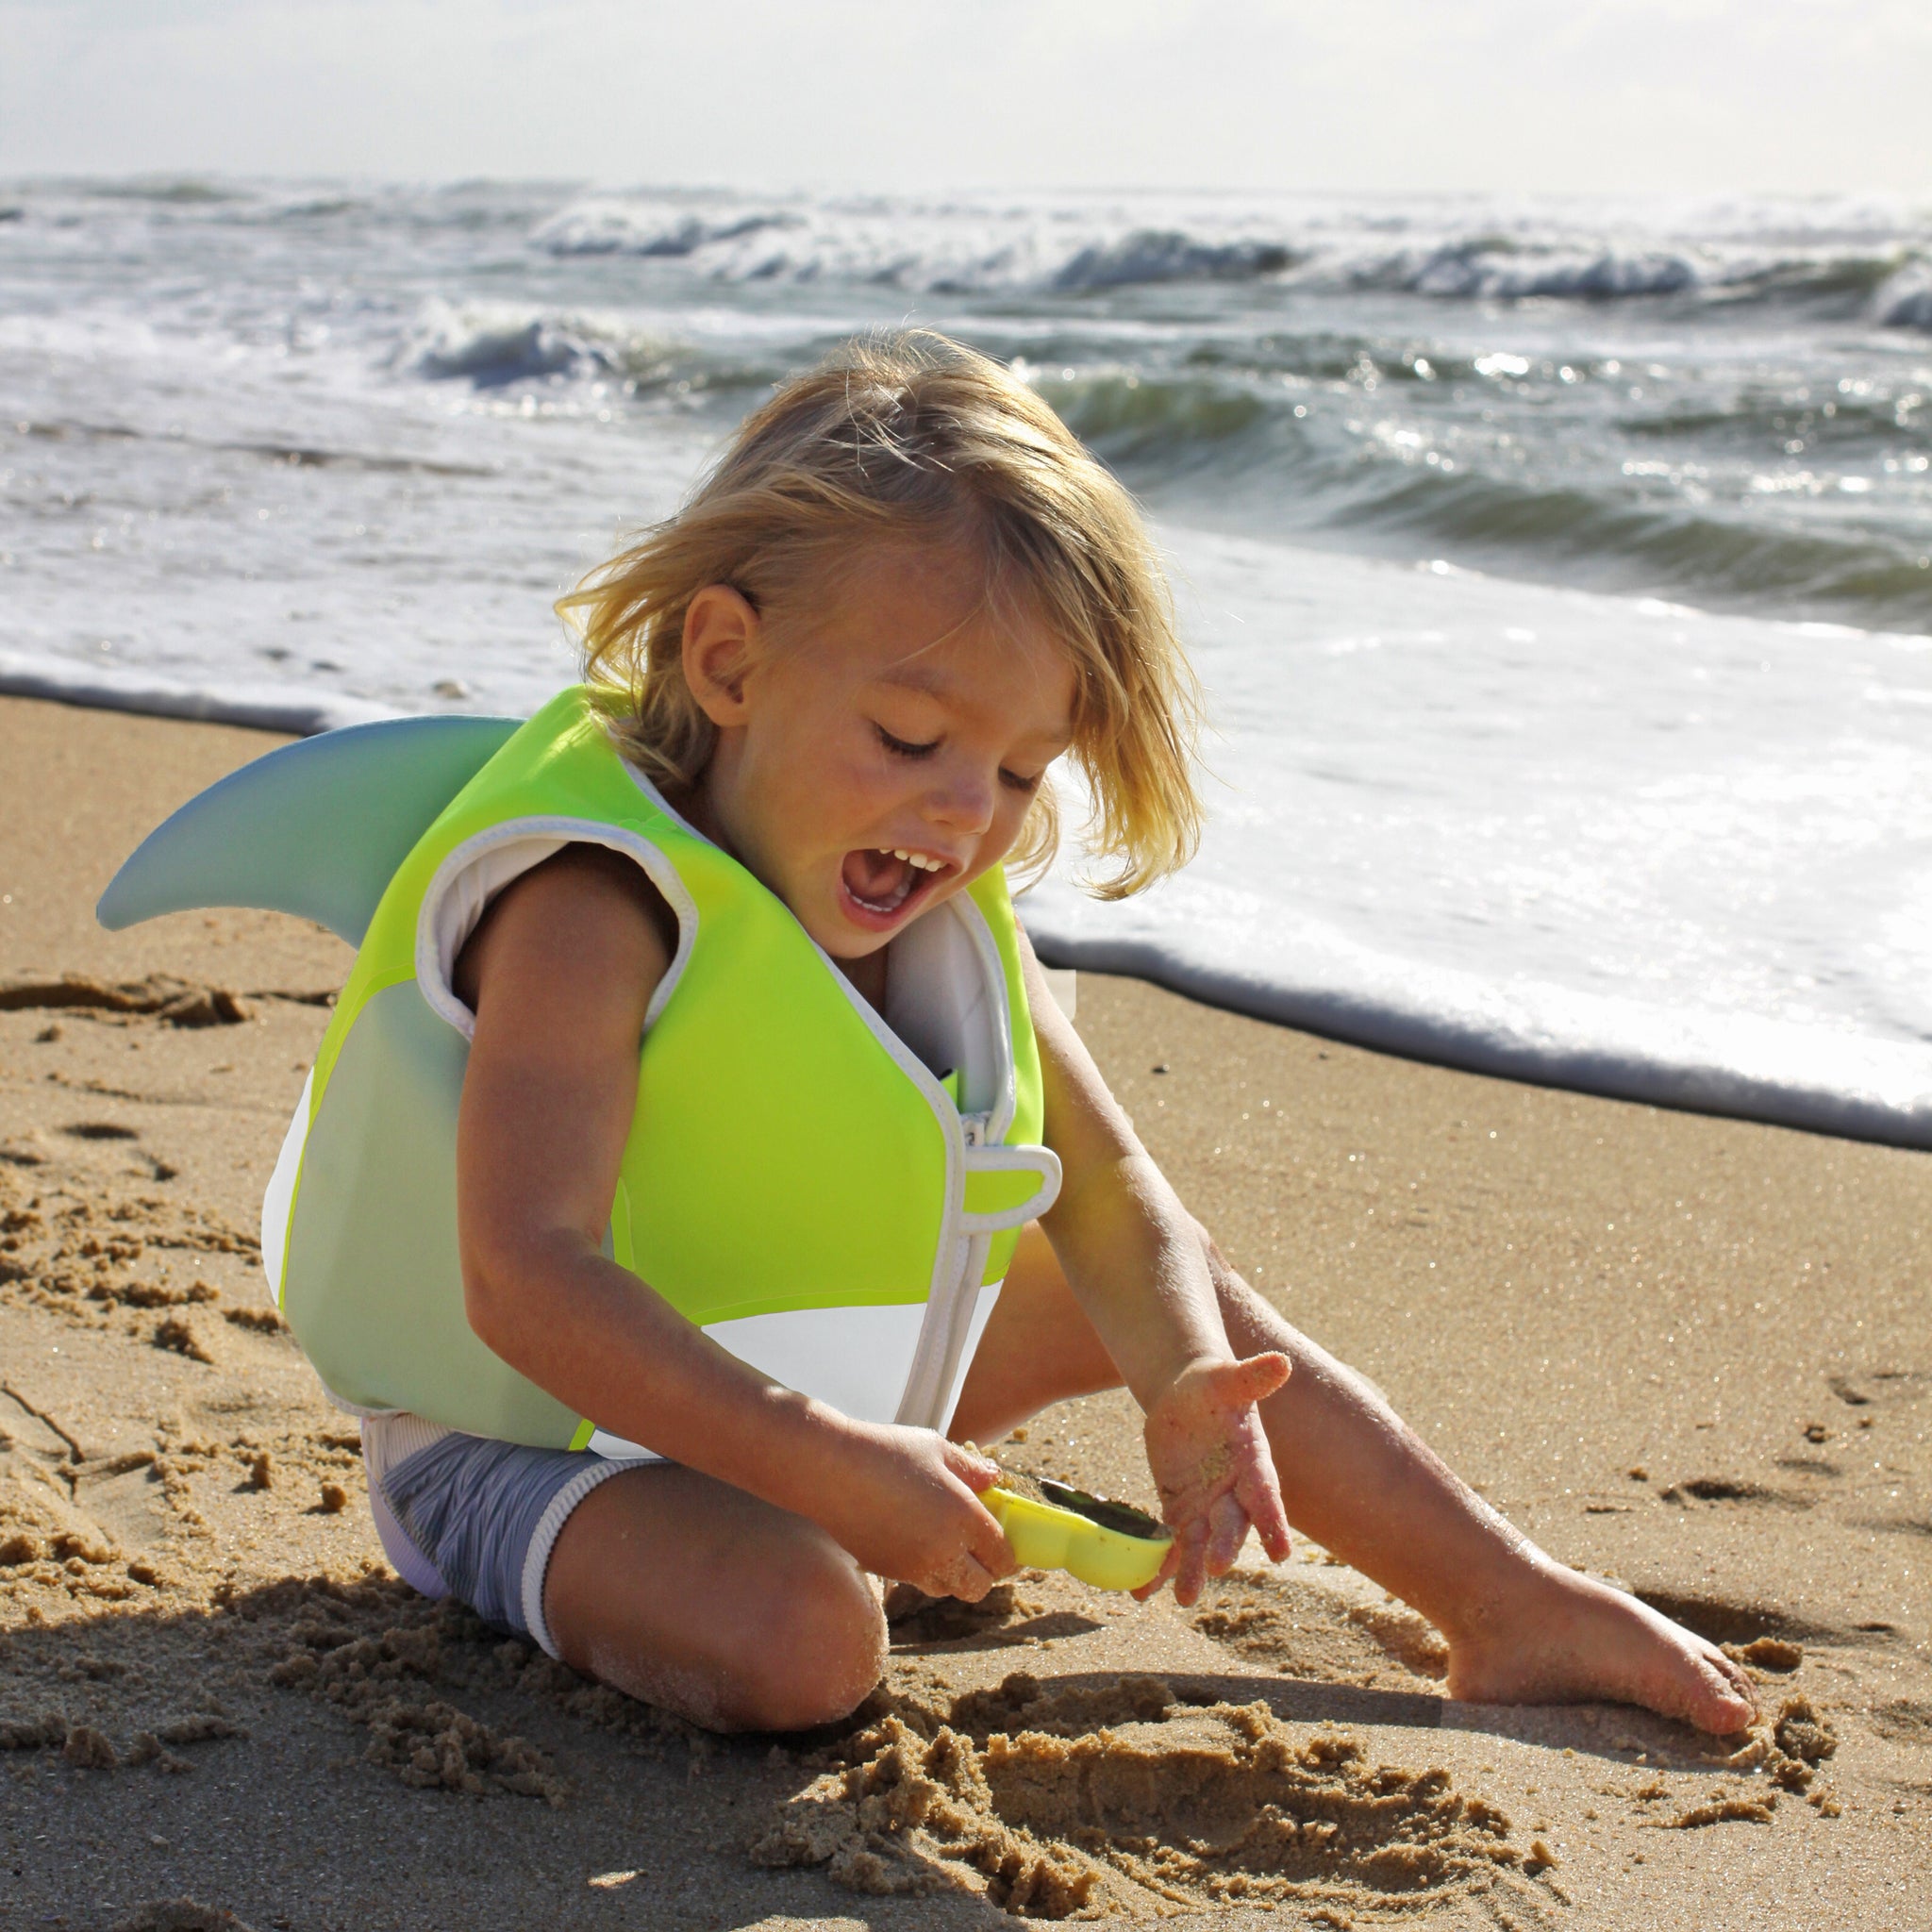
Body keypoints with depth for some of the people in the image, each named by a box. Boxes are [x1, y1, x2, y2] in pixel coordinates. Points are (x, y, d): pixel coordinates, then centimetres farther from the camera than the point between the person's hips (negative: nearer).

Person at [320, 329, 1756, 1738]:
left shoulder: (939, 905, -3)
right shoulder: (591, 909, -29)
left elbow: (1110, 1196, -3)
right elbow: (528, 1281, -38)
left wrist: (1187, 1388, -24)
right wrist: (828, 1468, -44)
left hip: (818, 1391, 8)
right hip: (533, 1447, -8)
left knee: (1173, 1296, 12)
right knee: (802, 1637, -37)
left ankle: (1509, 1607, 22)